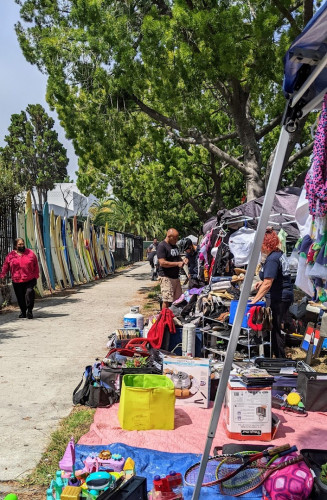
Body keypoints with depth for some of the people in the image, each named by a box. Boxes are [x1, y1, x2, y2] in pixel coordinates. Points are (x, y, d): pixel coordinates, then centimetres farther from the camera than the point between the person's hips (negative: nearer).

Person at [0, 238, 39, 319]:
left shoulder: (30, 253, 3)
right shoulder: (10, 255, 4)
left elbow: (35, 266, 6)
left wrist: (36, 276, 1)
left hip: (30, 280, -1)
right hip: (17, 281, 2)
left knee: (29, 292, -21)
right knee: (20, 297, 7)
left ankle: (29, 310, -8)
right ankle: (23, 312, 25)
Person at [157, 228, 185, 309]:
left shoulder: (175, 246, 16)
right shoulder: (162, 246, -12)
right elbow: (162, 263, -20)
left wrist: (182, 261, 8)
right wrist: (177, 263, -19)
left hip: (176, 277, 9)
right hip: (166, 277, -9)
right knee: (167, 301, -6)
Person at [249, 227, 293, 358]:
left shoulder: (272, 259, -19)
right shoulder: (279, 254, 11)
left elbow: (267, 285, -23)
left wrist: (254, 300, -19)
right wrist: (263, 281, 15)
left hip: (279, 298, -10)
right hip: (285, 295, 10)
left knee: (275, 329, -3)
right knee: (276, 328, 15)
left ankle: (280, 359, 4)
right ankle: (280, 356, 23)